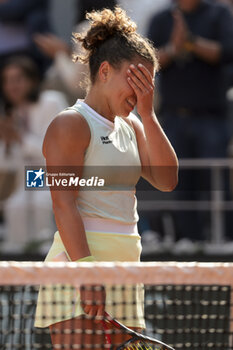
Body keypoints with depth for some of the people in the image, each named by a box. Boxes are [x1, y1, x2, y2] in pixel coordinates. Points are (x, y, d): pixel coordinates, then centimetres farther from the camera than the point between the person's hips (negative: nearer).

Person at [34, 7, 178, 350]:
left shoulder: (131, 126, 18)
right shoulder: (70, 124, -5)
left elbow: (166, 179, 7)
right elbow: (63, 204, -14)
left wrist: (147, 112, 2)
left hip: (125, 267, 8)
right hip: (80, 260, -8)